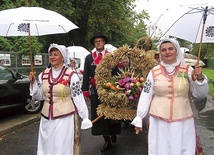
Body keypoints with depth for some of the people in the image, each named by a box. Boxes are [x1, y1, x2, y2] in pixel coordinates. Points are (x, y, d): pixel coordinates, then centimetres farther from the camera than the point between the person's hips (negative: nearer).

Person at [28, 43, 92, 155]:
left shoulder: (71, 75, -9)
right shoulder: (43, 75, 5)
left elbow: (78, 98, -6)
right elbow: (39, 96, 12)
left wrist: (85, 117, -6)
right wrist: (33, 83, -2)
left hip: (65, 118, -5)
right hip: (47, 118, 5)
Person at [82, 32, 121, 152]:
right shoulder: (89, 57, 6)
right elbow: (86, 75, 4)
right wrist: (85, 91, -2)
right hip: (96, 91, 2)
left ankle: (113, 133, 33)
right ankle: (107, 140, 15)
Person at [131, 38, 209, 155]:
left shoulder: (188, 70, 0)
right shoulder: (154, 72, -1)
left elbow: (200, 94, 1)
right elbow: (145, 96, 2)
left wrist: (199, 78, -17)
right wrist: (138, 119, 3)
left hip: (183, 122, 1)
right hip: (159, 121, 0)